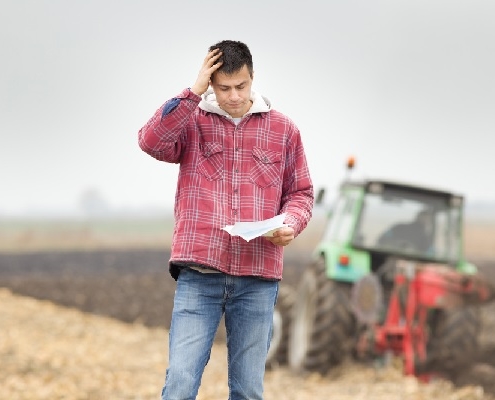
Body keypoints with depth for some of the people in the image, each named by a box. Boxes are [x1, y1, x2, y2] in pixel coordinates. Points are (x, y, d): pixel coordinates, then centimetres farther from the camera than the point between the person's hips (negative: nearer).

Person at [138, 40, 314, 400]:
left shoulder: (282, 129, 10)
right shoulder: (191, 121, 6)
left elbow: (301, 192, 15)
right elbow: (152, 141, -13)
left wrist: (291, 225, -6)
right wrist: (194, 92, -12)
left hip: (258, 278, 2)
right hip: (199, 274, -1)